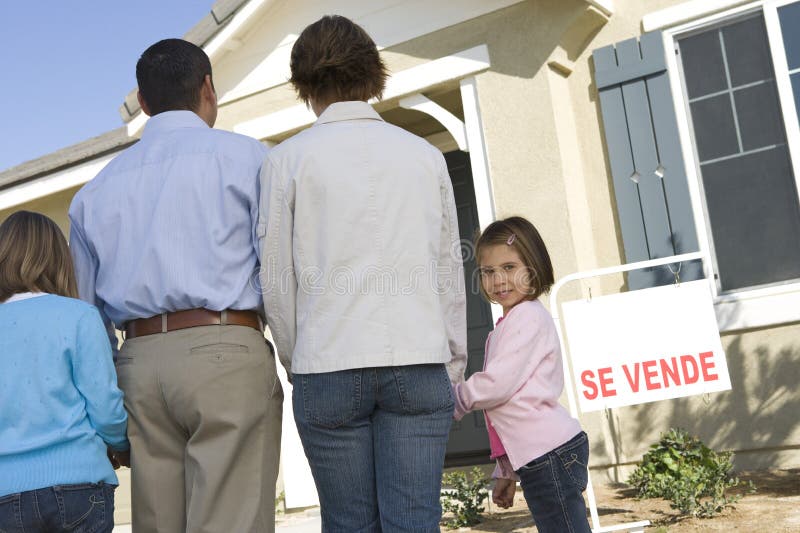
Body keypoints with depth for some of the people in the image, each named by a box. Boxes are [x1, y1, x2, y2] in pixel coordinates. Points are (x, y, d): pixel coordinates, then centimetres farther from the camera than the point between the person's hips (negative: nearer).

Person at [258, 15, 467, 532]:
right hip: (419, 361, 2)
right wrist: (454, 366, 18)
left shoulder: (288, 159, 2)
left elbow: (277, 280, 2)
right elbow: (450, 271, 11)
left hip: (329, 368, -1)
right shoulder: (425, 154, 8)